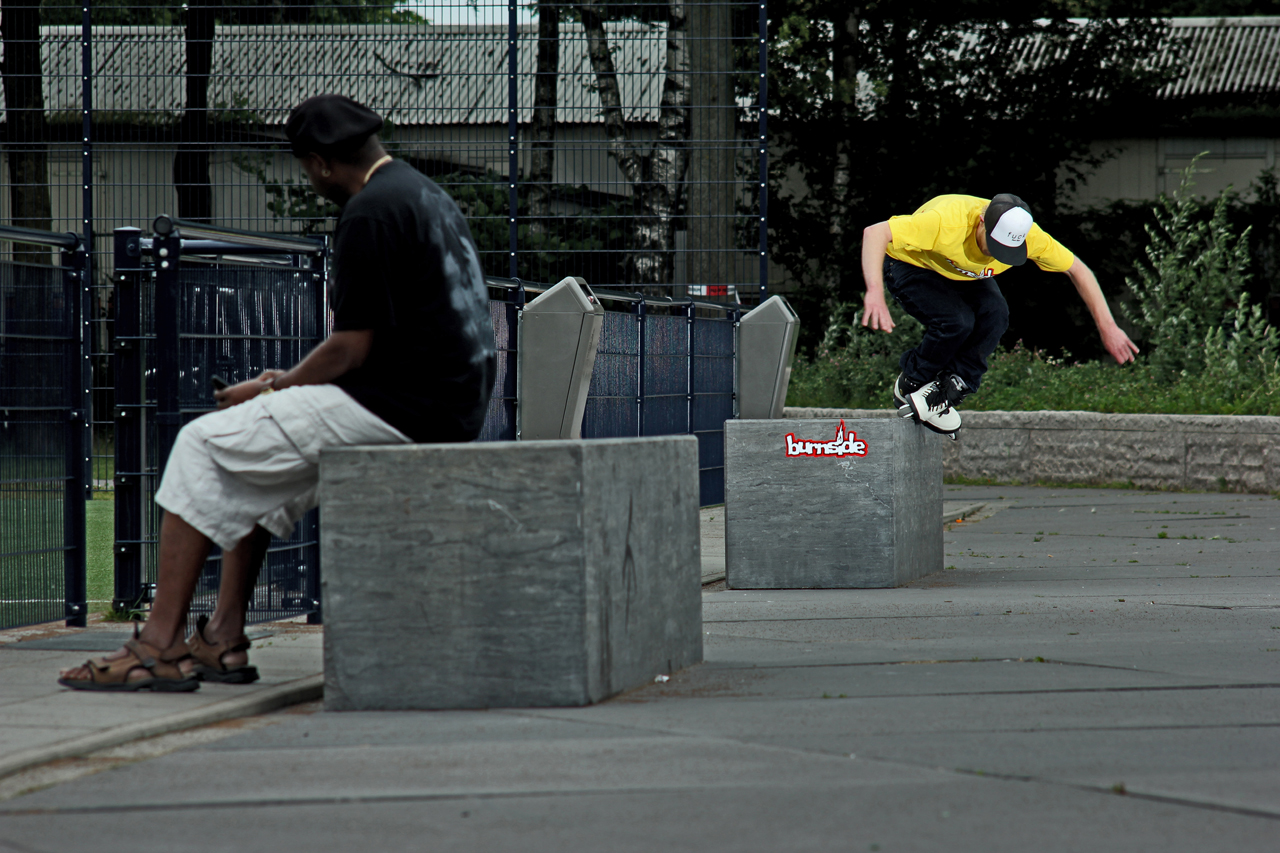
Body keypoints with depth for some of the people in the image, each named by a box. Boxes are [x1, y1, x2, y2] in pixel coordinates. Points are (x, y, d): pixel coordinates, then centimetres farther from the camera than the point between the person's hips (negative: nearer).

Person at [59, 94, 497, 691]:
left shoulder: (370, 212, -14)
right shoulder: (426, 194, 18)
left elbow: (353, 349, -16)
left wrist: (273, 388, 0)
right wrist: (290, 384, 19)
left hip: (401, 409, -10)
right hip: (451, 409, 10)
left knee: (203, 446, -3)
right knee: (249, 461, 22)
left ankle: (161, 645, -5)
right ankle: (225, 640, 17)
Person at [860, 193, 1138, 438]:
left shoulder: (1028, 235, -28)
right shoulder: (947, 222, -42)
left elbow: (1077, 270, -13)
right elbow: (874, 233, -46)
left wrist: (1107, 328, -16)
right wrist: (875, 293, -59)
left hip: (963, 275, 5)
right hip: (911, 266, -5)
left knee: (995, 315, -24)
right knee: (957, 321, -29)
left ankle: (944, 392, -11)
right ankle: (909, 385, -2)